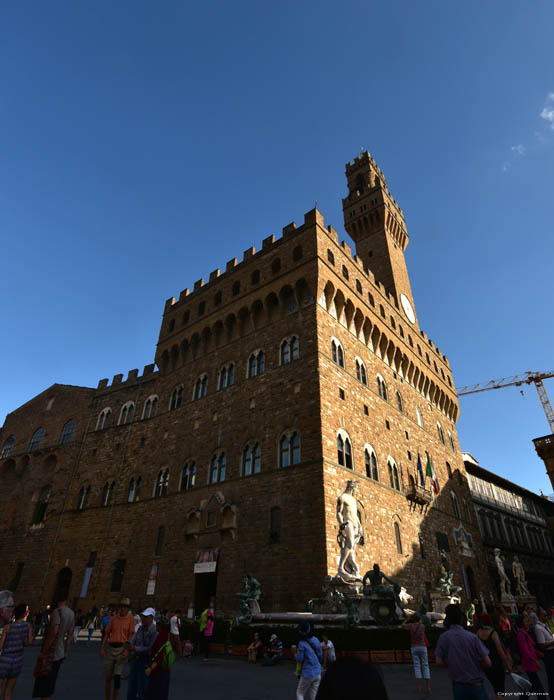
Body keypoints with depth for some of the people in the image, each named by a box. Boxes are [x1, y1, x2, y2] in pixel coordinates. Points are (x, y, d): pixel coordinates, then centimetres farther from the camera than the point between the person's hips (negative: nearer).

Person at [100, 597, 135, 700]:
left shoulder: (130, 618, -4)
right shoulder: (114, 618, 5)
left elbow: (131, 635, -7)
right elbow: (107, 633, 9)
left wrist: (127, 650, -14)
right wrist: (102, 648, 1)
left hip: (122, 648, -3)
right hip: (110, 647, 3)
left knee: (117, 676, -6)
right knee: (108, 676, 11)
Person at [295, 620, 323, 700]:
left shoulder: (302, 643, -19)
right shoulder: (316, 640, -2)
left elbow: (299, 659, -13)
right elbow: (321, 656, 7)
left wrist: (297, 653, 6)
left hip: (308, 674, -5)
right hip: (318, 673, 5)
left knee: (299, 693, 14)